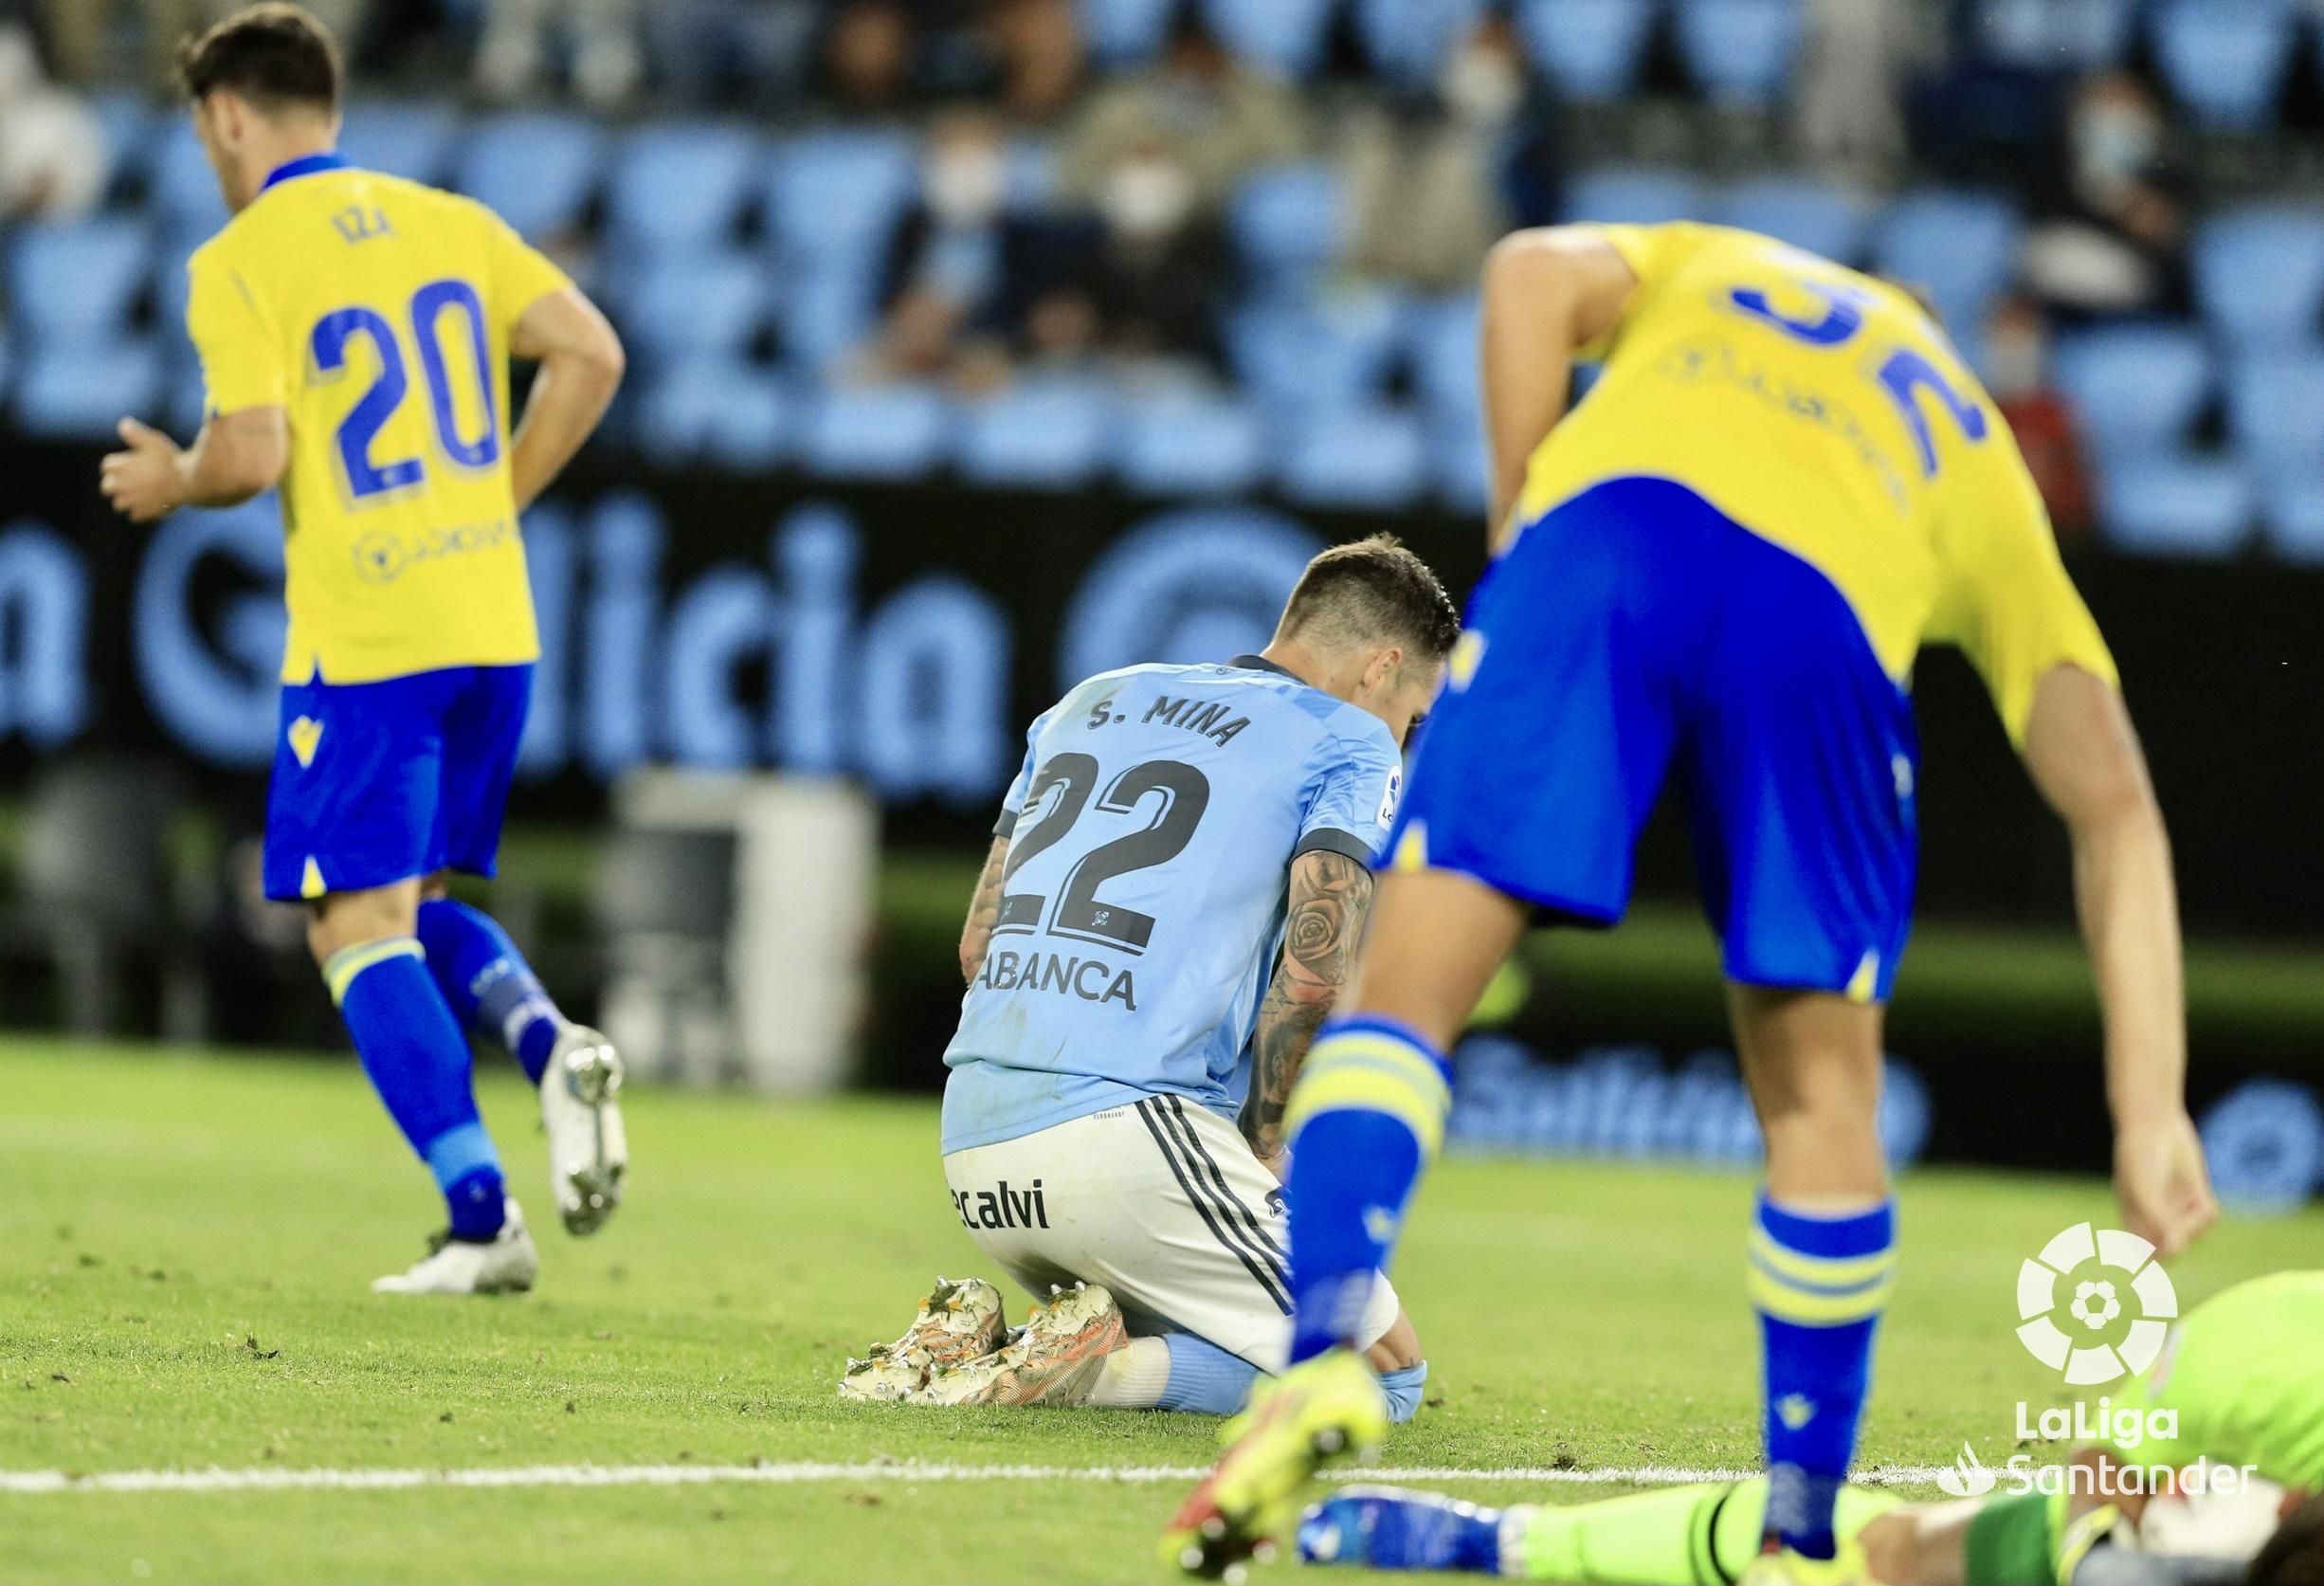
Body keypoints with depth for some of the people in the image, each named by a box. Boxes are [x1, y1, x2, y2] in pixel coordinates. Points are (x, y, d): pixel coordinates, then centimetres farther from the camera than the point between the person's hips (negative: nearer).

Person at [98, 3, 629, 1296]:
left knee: (359, 925, 0)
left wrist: (173, 483, 6)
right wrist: (496, 499, 13)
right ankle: (551, 1044, -8)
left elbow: (252, 453, -16)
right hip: (493, 624, 6)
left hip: (363, 642, -6)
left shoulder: (237, 263, -6)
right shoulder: (449, 222, 11)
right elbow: (590, 354, 2)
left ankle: (483, 1222, -9)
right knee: (416, 902, 20)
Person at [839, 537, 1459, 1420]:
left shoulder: (1088, 705, 24)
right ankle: (1101, 1367, -17)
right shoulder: (1347, 744, 4)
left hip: (970, 1145, 7)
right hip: (1126, 1137, -7)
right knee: (1385, 1372, 2)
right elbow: (1312, 972, -10)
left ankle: (971, 1339, 1)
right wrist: (1261, 1155, 5)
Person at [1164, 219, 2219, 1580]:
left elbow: (1536, 275, 14)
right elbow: (2115, 808, 27)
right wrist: (2152, 1114, 22)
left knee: (1405, 993, 0)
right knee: (1820, 1091, 15)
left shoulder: (1711, 268, 40)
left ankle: (1319, 1350, -24)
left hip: (1614, 518, -1)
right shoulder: (1989, 482, 37)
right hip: (1832, 620, 1)